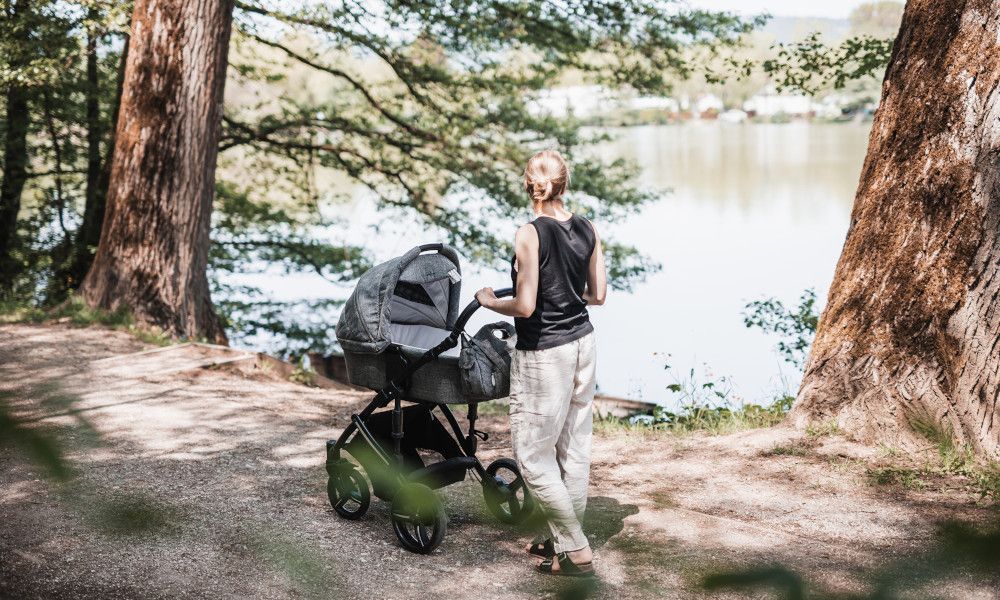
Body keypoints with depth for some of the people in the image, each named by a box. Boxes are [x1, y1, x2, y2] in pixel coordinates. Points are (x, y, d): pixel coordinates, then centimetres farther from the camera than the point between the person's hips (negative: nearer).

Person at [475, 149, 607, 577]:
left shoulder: (530, 234, -18)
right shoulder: (588, 229, 1)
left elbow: (525, 306, -20)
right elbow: (597, 296, 7)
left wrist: (490, 301, -2)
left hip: (543, 354, -7)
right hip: (582, 343, 7)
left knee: (533, 456, 3)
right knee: (574, 449, 15)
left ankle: (576, 552, 6)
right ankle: (565, 539, 28)